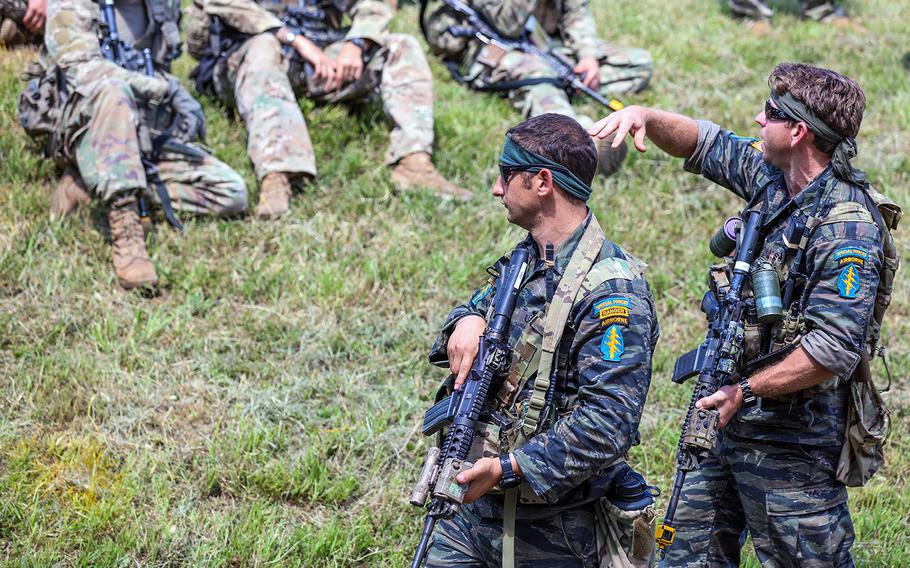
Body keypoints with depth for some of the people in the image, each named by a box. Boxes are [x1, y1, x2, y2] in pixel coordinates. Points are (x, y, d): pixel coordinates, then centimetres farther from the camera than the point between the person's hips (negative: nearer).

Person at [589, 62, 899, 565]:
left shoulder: (847, 227, -23)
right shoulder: (773, 179, 3)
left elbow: (833, 349, -29)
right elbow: (707, 145, 18)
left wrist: (748, 391, -22)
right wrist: (646, 117, -1)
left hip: (794, 440, -9)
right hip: (731, 414, 9)